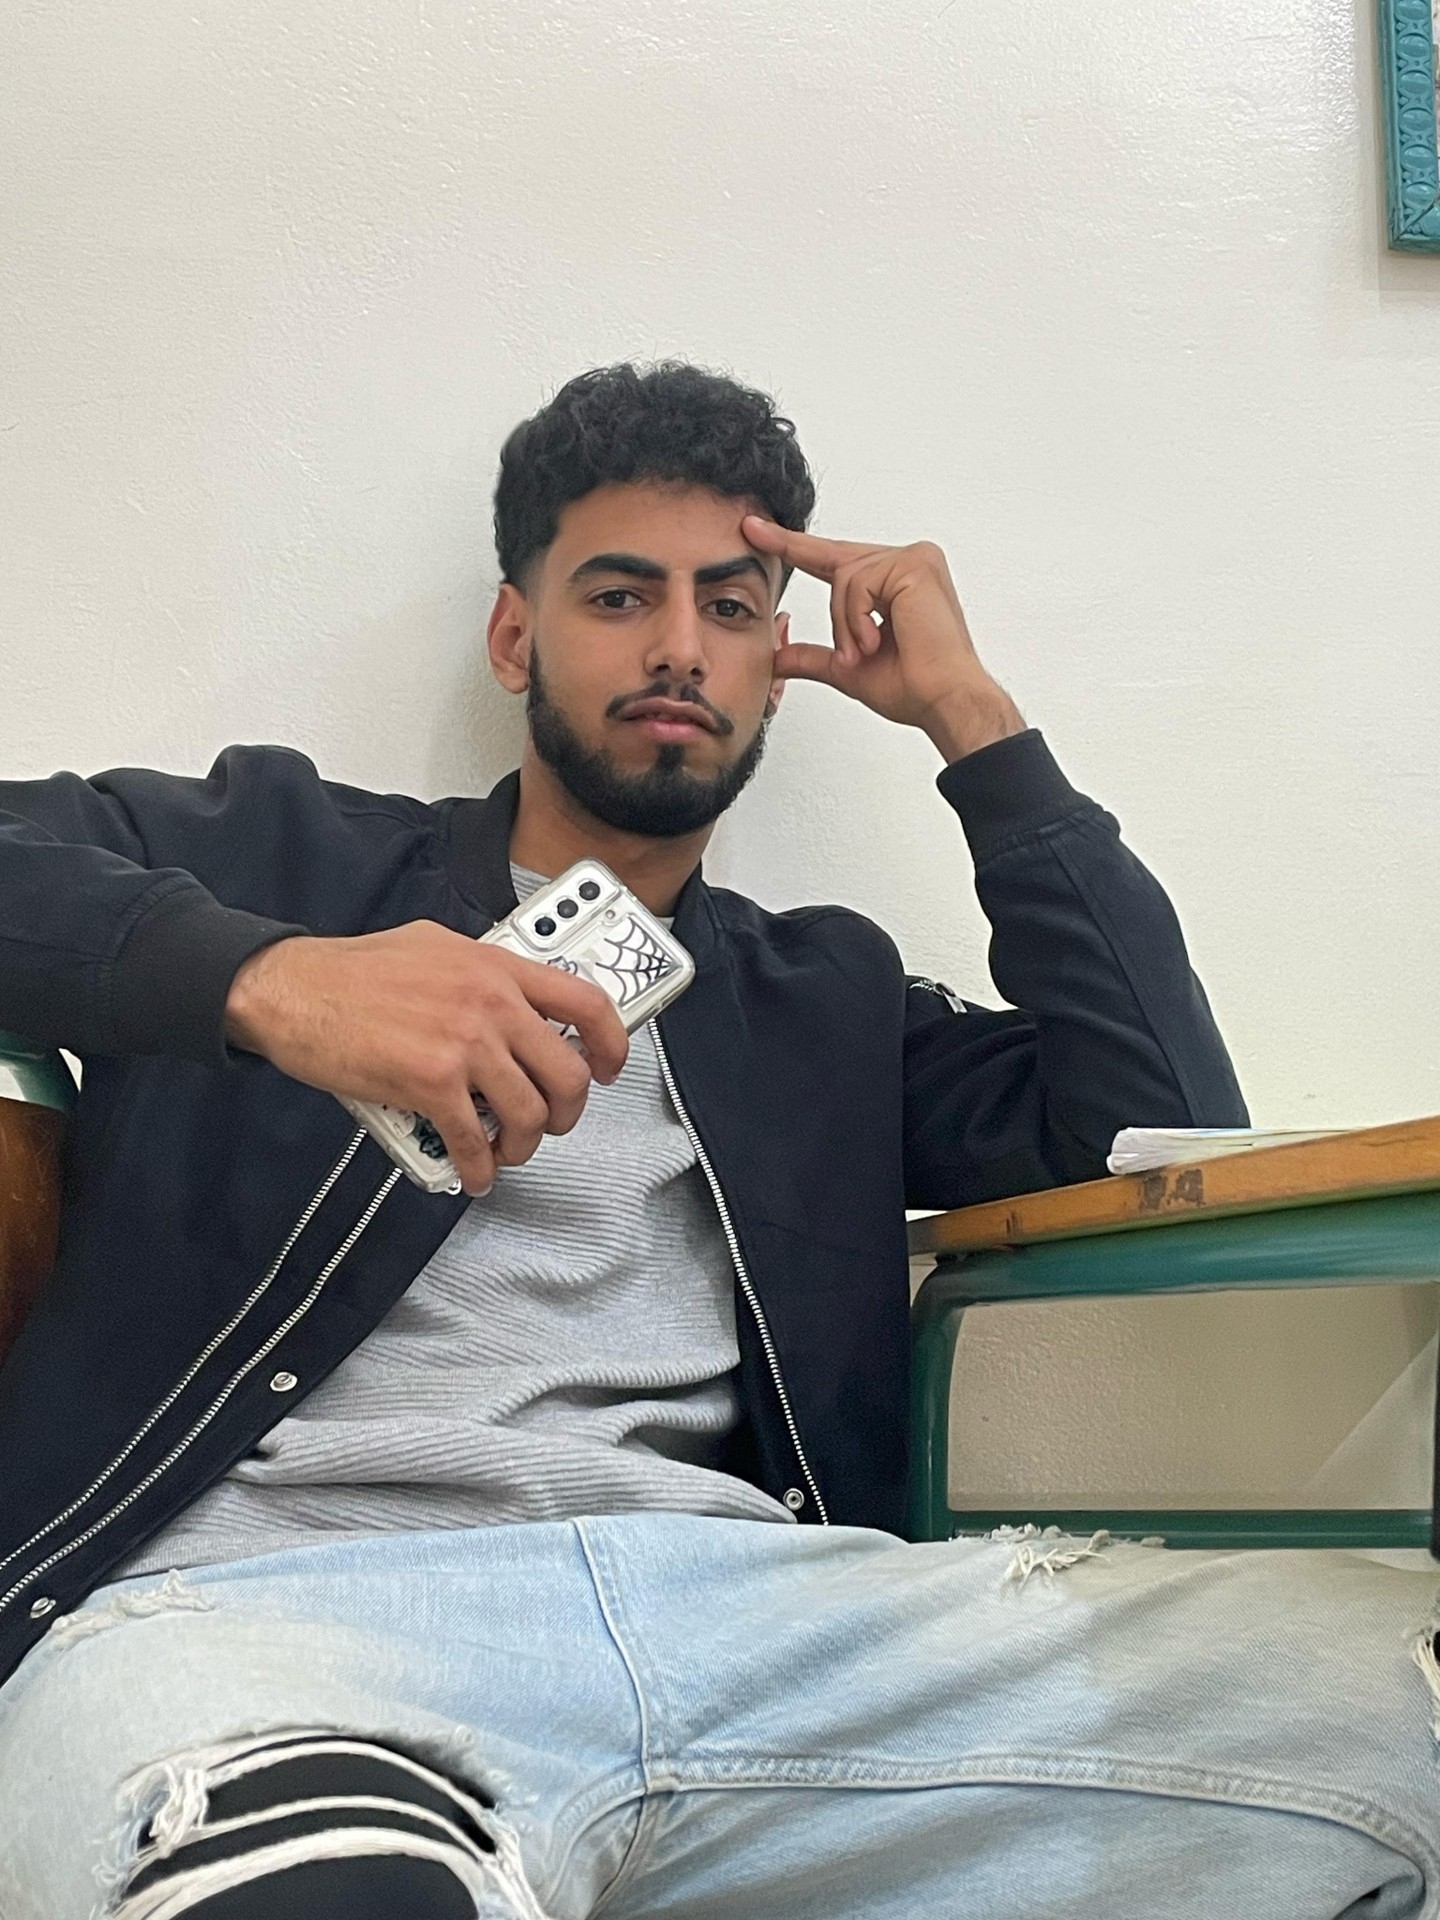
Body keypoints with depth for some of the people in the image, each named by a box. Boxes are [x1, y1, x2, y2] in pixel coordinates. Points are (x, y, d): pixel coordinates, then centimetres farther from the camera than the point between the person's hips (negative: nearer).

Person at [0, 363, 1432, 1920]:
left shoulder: (826, 998, 28)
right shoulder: (274, 847, 21)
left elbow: (1168, 1126, 15)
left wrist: (972, 720, 19)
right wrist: (259, 971, -15)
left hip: (741, 1601, 5)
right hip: (255, 1597, -4)